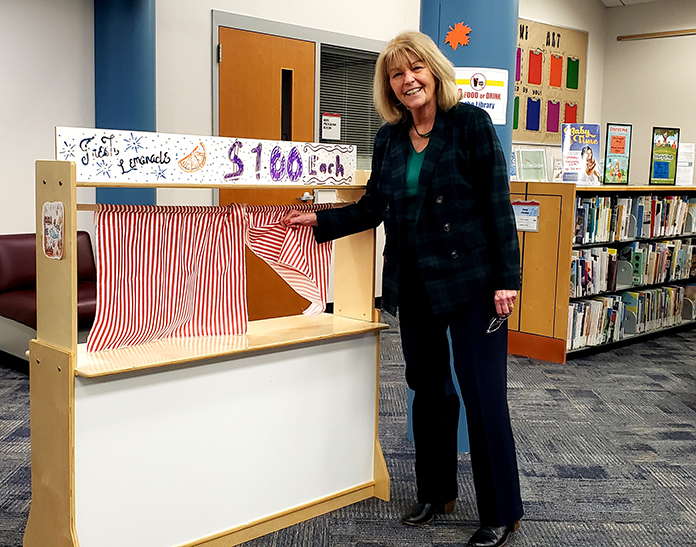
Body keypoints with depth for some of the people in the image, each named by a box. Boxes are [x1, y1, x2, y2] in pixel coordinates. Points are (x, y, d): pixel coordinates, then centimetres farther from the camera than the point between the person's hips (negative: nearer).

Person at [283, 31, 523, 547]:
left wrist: (506, 280, -13)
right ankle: (436, 491, 34)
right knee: (429, 390, 16)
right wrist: (320, 220, 3)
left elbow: (497, 204, -10)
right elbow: (372, 208, 14)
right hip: (414, 285, 6)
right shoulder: (389, 139, 8)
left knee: (484, 397, -1)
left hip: (470, 280, -5)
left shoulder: (471, 123, -7)